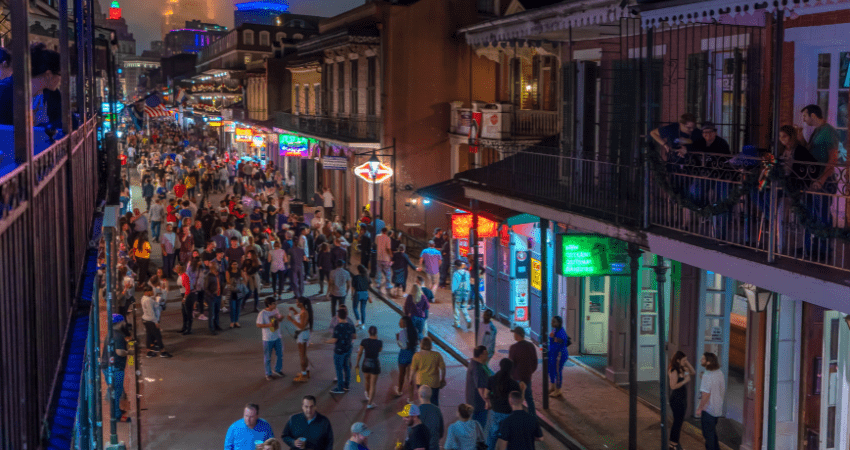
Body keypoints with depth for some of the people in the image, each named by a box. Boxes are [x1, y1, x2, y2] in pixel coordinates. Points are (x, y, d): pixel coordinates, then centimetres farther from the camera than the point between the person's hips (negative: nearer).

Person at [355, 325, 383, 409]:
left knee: (366, 380, 27)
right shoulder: (379, 342, -14)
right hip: (375, 364, -2)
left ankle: (368, 395, 51)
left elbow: (359, 353, -1)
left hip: (366, 364, 2)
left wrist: (357, 363, 13)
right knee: (373, 385, 5)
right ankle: (369, 403, 3)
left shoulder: (364, 341, -11)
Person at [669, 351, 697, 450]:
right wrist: (685, 381, -20)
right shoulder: (674, 371, -19)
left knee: (679, 421, 15)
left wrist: (687, 363, 2)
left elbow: (693, 372, 14)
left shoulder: (682, 369, 8)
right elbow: (673, 386, -24)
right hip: (676, 400, -9)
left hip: (682, 399, 9)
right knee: (678, 421, -4)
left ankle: (674, 442, 26)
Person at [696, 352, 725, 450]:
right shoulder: (719, 373, 2)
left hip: (708, 409, -9)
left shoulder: (707, 376, -24)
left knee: (708, 433, 4)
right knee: (713, 432, 23)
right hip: (717, 408, 9)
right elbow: (723, 390, 11)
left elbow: (706, 395, -23)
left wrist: (699, 409, -15)